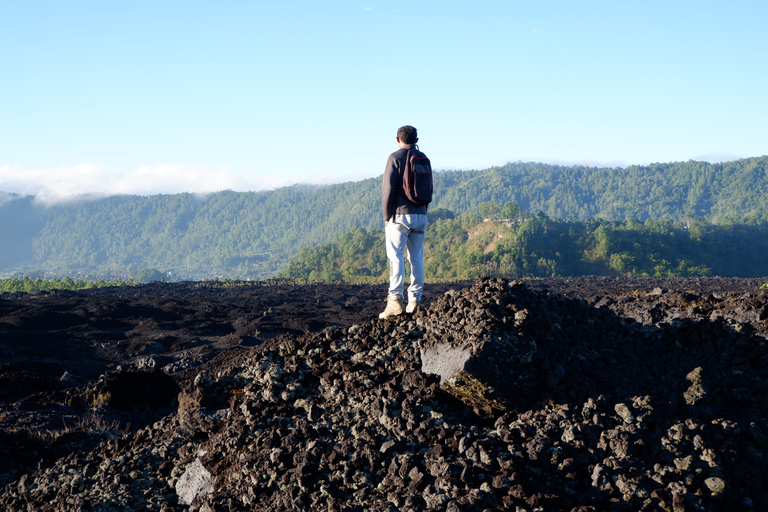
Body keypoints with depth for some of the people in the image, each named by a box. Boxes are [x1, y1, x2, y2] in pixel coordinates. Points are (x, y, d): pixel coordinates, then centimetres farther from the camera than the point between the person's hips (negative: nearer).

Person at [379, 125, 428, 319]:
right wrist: (422, 212, 16)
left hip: (400, 215, -5)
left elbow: (388, 188, -11)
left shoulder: (395, 158, -6)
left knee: (396, 257, -7)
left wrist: (387, 216, -4)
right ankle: (414, 300, 8)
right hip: (420, 215, 5)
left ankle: (395, 299, -16)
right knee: (416, 258, 9)